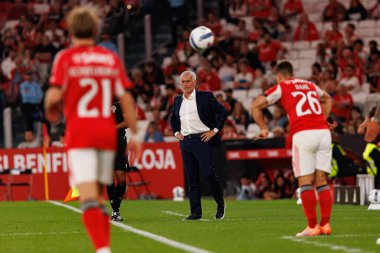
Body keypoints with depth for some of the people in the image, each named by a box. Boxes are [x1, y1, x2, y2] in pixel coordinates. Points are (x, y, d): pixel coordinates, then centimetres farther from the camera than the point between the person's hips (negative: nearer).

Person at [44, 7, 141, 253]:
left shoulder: (66, 57, -2)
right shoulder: (112, 59, 8)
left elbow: (54, 96, -11)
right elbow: (126, 99, 5)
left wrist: (50, 109, 11)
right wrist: (134, 134, 9)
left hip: (79, 133, -4)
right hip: (107, 132, 4)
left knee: (88, 197, -11)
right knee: (98, 196, 16)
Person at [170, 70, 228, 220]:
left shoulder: (205, 97, -2)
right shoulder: (178, 100, 14)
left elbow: (223, 112, -1)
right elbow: (173, 119, 30)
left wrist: (215, 130, -6)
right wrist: (176, 132, 14)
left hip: (202, 139, -5)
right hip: (185, 141, 5)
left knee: (208, 173, -12)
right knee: (191, 178, 3)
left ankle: (220, 204, 9)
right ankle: (196, 212, 4)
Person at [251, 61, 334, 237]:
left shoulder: (281, 87, 10)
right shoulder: (310, 85, 25)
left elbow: (256, 106, 8)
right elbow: (327, 99, 44)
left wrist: (263, 128, 18)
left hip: (303, 134, -4)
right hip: (323, 132, 4)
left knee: (305, 182, -2)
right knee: (321, 181, 7)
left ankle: (312, 226, -7)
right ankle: (325, 224, 2)